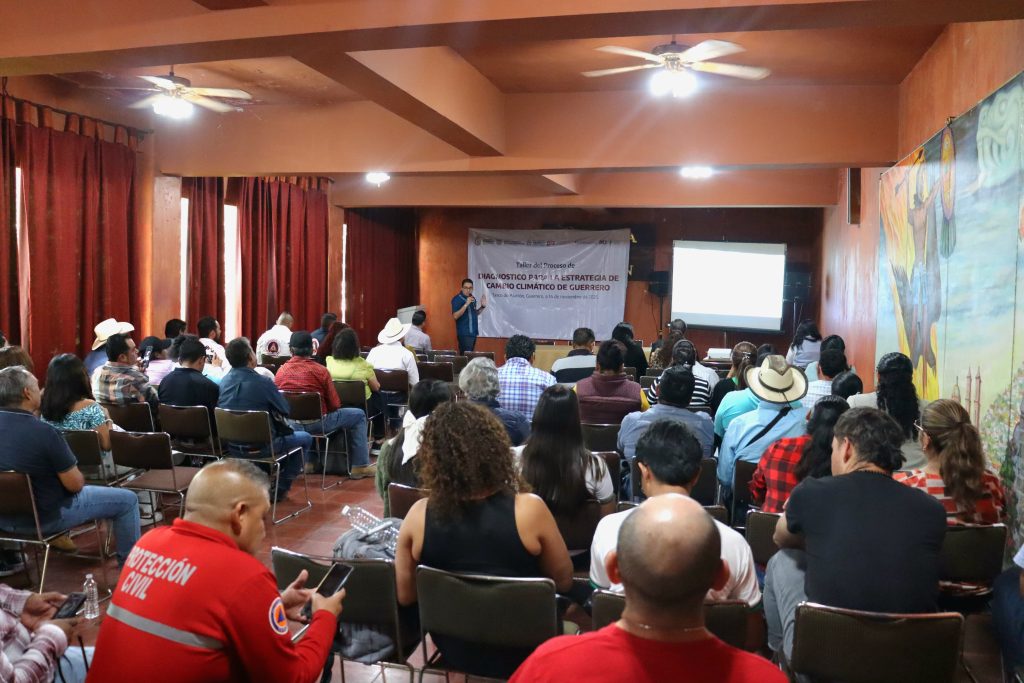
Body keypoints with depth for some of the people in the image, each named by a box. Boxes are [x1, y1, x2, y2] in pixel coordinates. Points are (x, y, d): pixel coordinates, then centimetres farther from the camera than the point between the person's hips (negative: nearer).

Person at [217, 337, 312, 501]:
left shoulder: (224, 382, -1)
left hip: (232, 445, 7)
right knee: (305, 438, 16)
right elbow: (285, 410, -6)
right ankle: (281, 487, 17)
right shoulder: (263, 382, -20)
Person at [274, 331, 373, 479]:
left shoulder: (280, 371, -4)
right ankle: (360, 466, 12)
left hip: (290, 425, 5)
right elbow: (335, 404, -9)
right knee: (358, 415, 13)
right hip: (317, 424, -5)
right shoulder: (320, 370, -14)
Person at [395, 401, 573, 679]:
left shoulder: (419, 515, -19)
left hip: (453, 650, 3)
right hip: (521, 653, -2)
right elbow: (564, 582, -10)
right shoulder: (529, 509, -26)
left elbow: (406, 596, -5)